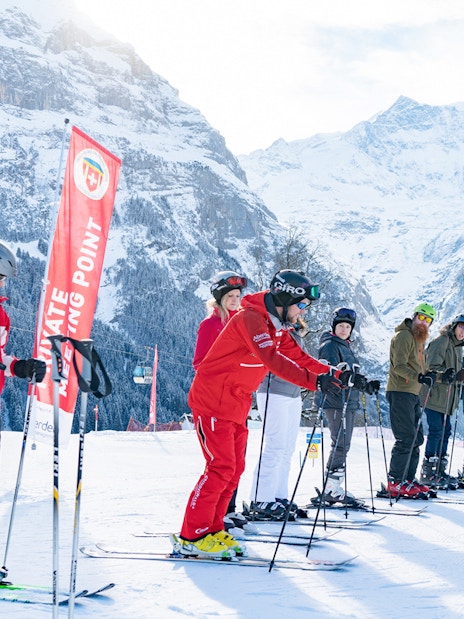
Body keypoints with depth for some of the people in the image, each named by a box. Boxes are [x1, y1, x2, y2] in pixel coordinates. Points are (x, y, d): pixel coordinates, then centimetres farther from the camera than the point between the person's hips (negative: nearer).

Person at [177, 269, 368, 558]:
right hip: (213, 402, -10)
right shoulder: (251, 318, -20)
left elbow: (299, 357, 11)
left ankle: (212, 530, 16)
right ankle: (193, 537, -6)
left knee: (235, 469, 8)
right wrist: (315, 381, -39)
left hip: (236, 406, 10)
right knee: (221, 467, -12)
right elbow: (272, 360, -33)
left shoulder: (276, 327, 11)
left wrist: (335, 374, -2)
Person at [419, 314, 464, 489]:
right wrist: (444, 375, -34)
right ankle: (428, 473, -7)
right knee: (436, 431, -11)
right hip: (434, 395, -9)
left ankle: (439, 471, 15)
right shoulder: (441, 341, -10)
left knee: (445, 431, 9)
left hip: (446, 397, 9)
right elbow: (432, 367, -18)